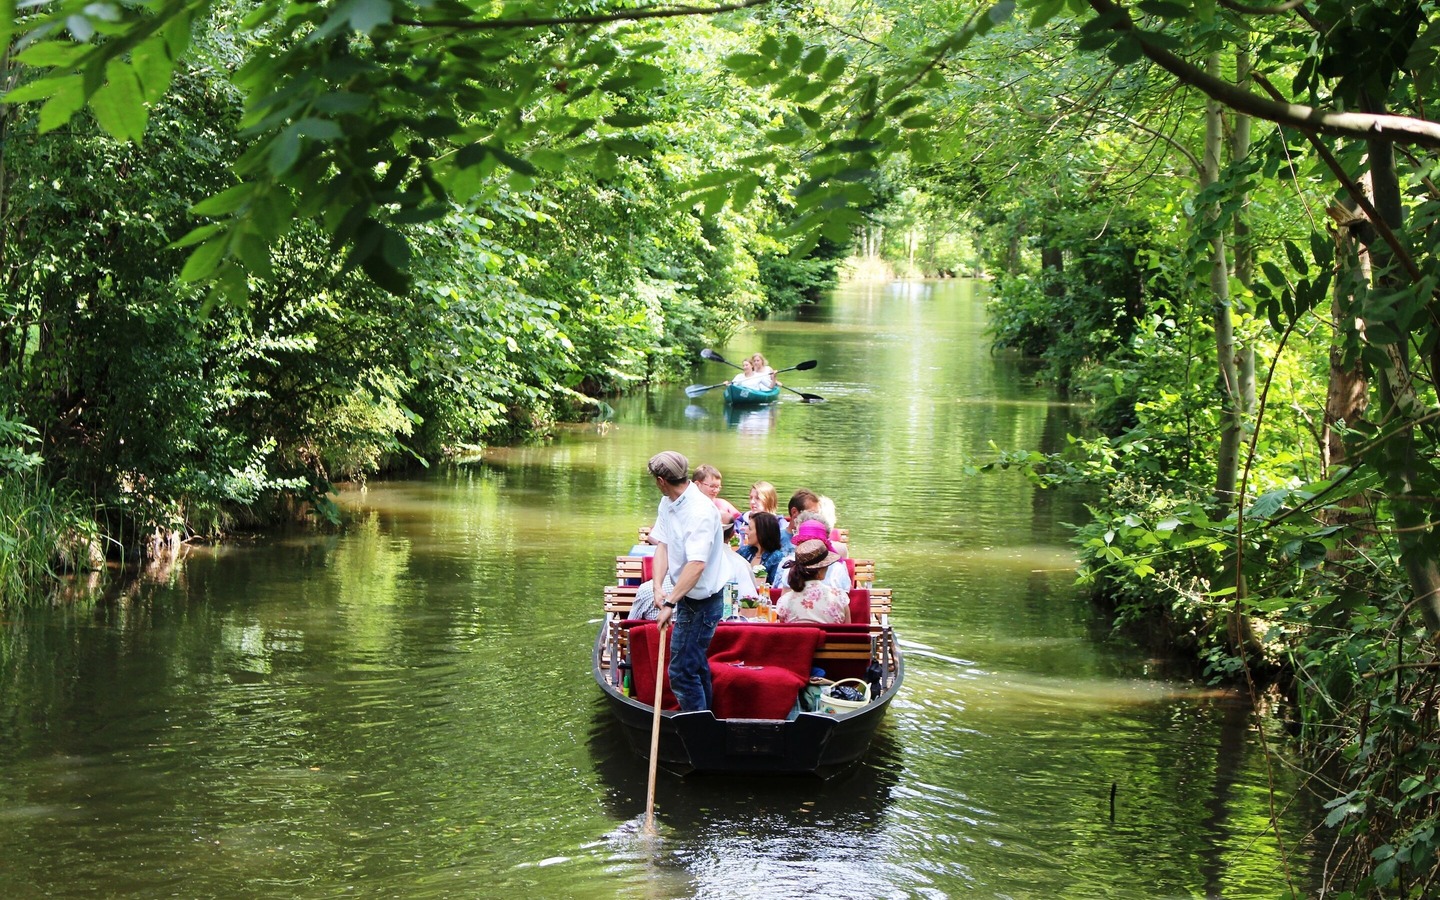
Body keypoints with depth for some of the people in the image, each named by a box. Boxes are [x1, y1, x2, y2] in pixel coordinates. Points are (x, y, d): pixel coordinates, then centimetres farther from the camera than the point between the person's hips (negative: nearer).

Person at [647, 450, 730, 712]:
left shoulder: (700, 511, -26)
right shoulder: (667, 503, 3)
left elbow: (697, 564, -34)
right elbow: (662, 545, 0)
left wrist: (670, 604, -35)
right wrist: (658, 587, -15)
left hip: (702, 600, -10)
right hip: (687, 595, 10)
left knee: (682, 671, -11)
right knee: (696, 663, 23)